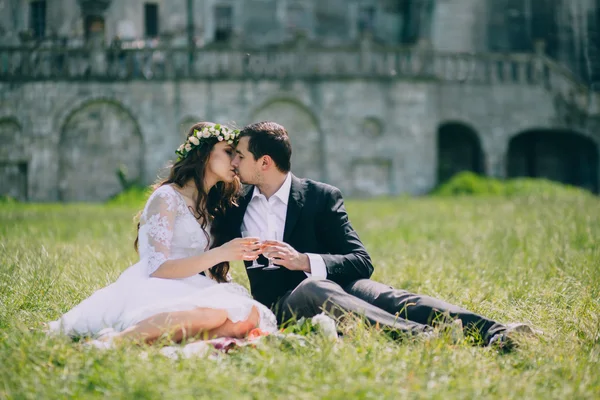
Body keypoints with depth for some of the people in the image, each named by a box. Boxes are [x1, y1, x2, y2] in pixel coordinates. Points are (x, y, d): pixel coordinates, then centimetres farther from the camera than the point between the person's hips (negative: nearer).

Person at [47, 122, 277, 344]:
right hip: (155, 291, -7)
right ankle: (118, 338, -34)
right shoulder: (168, 197, -2)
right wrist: (219, 254, -20)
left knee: (248, 316, -26)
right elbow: (157, 267, -12)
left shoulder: (212, 207, 23)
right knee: (216, 314, -39)